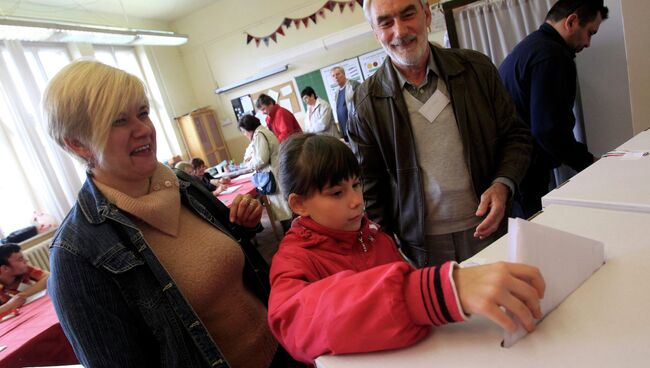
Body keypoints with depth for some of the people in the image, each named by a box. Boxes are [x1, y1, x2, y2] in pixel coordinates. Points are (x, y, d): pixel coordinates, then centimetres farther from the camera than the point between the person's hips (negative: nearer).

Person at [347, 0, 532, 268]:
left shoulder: (477, 68, -2)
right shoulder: (366, 103, -7)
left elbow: (516, 137, 7)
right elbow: (369, 189, -3)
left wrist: (502, 184, -12)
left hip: (486, 229, 2)